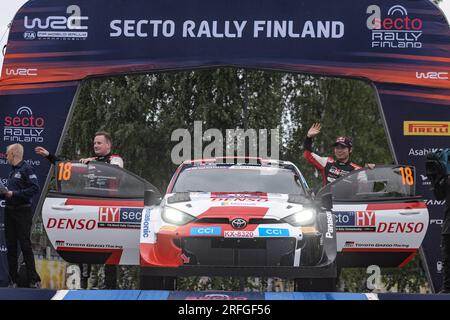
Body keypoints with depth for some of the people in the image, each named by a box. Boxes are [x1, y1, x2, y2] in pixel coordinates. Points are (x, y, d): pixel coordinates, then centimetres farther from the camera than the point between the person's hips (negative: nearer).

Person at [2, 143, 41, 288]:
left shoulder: (26, 169, -9)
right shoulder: (12, 171, 17)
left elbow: (35, 188, -19)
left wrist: (14, 194, -19)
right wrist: (5, 192, 3)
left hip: (22, 212, -8)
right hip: (9, 211, 8)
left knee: (25, 246, -8)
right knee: (10, 246, 8)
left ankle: (34, 280, -4)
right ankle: (14, 280, 13)